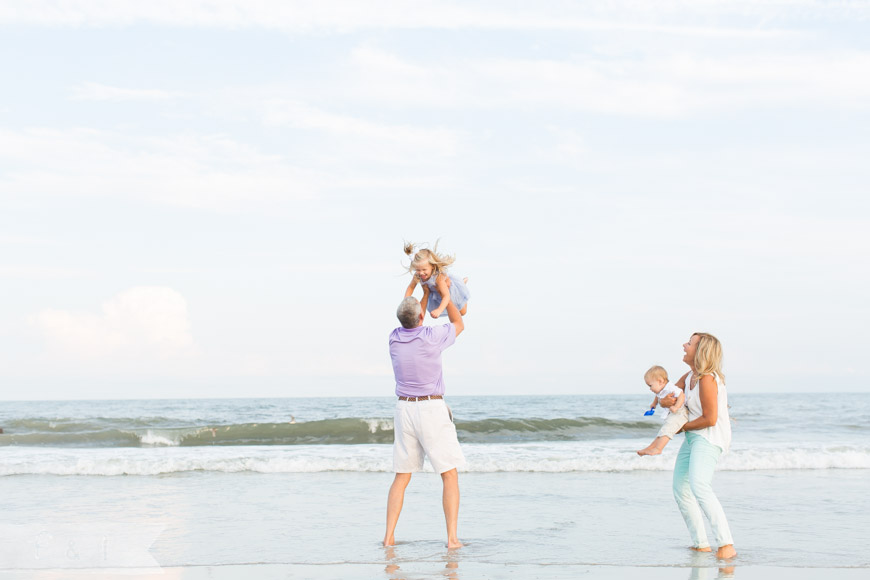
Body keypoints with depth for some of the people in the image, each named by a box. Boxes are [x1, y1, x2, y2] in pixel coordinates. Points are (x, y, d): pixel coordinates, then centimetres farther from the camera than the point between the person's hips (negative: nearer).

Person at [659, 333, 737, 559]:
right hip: (693, 437, 11)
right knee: (681, 488, 12)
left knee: (699, 486, -28)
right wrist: (665, 401, -11)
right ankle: (701, 544, 19)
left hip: (709, 438, -11)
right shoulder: (689, 377, 9)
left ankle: (726, 545, -33)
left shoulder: (707, 379, -21)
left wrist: (683, 427, -9)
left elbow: (710, 419, -23)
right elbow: (662, 399, 15)